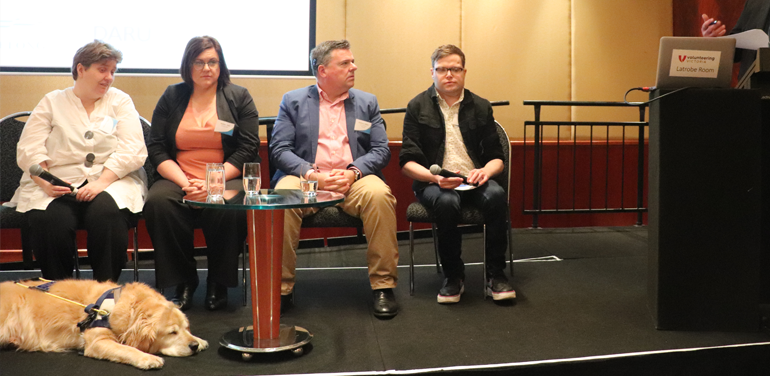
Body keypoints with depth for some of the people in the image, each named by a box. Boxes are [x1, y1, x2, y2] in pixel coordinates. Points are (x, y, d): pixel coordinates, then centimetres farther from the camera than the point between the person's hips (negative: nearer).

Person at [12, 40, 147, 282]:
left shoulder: (120, 102, 13)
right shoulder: (52, 103, 14)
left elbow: (132, 151, -2)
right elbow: (29, 150, 3)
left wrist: (103, 181, -18)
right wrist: (45, 182, -17)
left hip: (112, 180, 0)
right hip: (59, 183, 1)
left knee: (107, 213, -33)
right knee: (48, 219, -30)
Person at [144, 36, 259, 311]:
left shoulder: (239, 97, 9)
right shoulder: (172, 97, 13)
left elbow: (247, 149, 0)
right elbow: (156, 149, 5)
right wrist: (185, 183, -12)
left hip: (227, 179, -1)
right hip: (178, 178, 2)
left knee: (231, 206, -35)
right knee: (158, 202, -31)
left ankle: (218, 283, -12)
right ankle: (183, 282, -15)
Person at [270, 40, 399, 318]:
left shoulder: (367, 103, 16)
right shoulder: (293, 101, 11)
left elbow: (381, 151, 8)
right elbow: (279, 149, 1)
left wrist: (353, 172, -13)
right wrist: (312, 175, -16)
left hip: (354, 179, 1)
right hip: (307, 179, -1)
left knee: (379, 194, -31)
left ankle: (383, 285, -22)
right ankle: (281, 287, -20)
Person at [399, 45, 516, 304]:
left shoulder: (480, 107, 14)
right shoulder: (418, 107, 7)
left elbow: (497, 157, 13)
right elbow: (407, 161, 1)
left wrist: (486, 171, -12)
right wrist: (435, 177, -19)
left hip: (473, 180, 2)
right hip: (433, 182, -2)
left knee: (496, 195, -32)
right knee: (446, 202, -37)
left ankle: (495, 275, -18)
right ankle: (453, 276, -16)